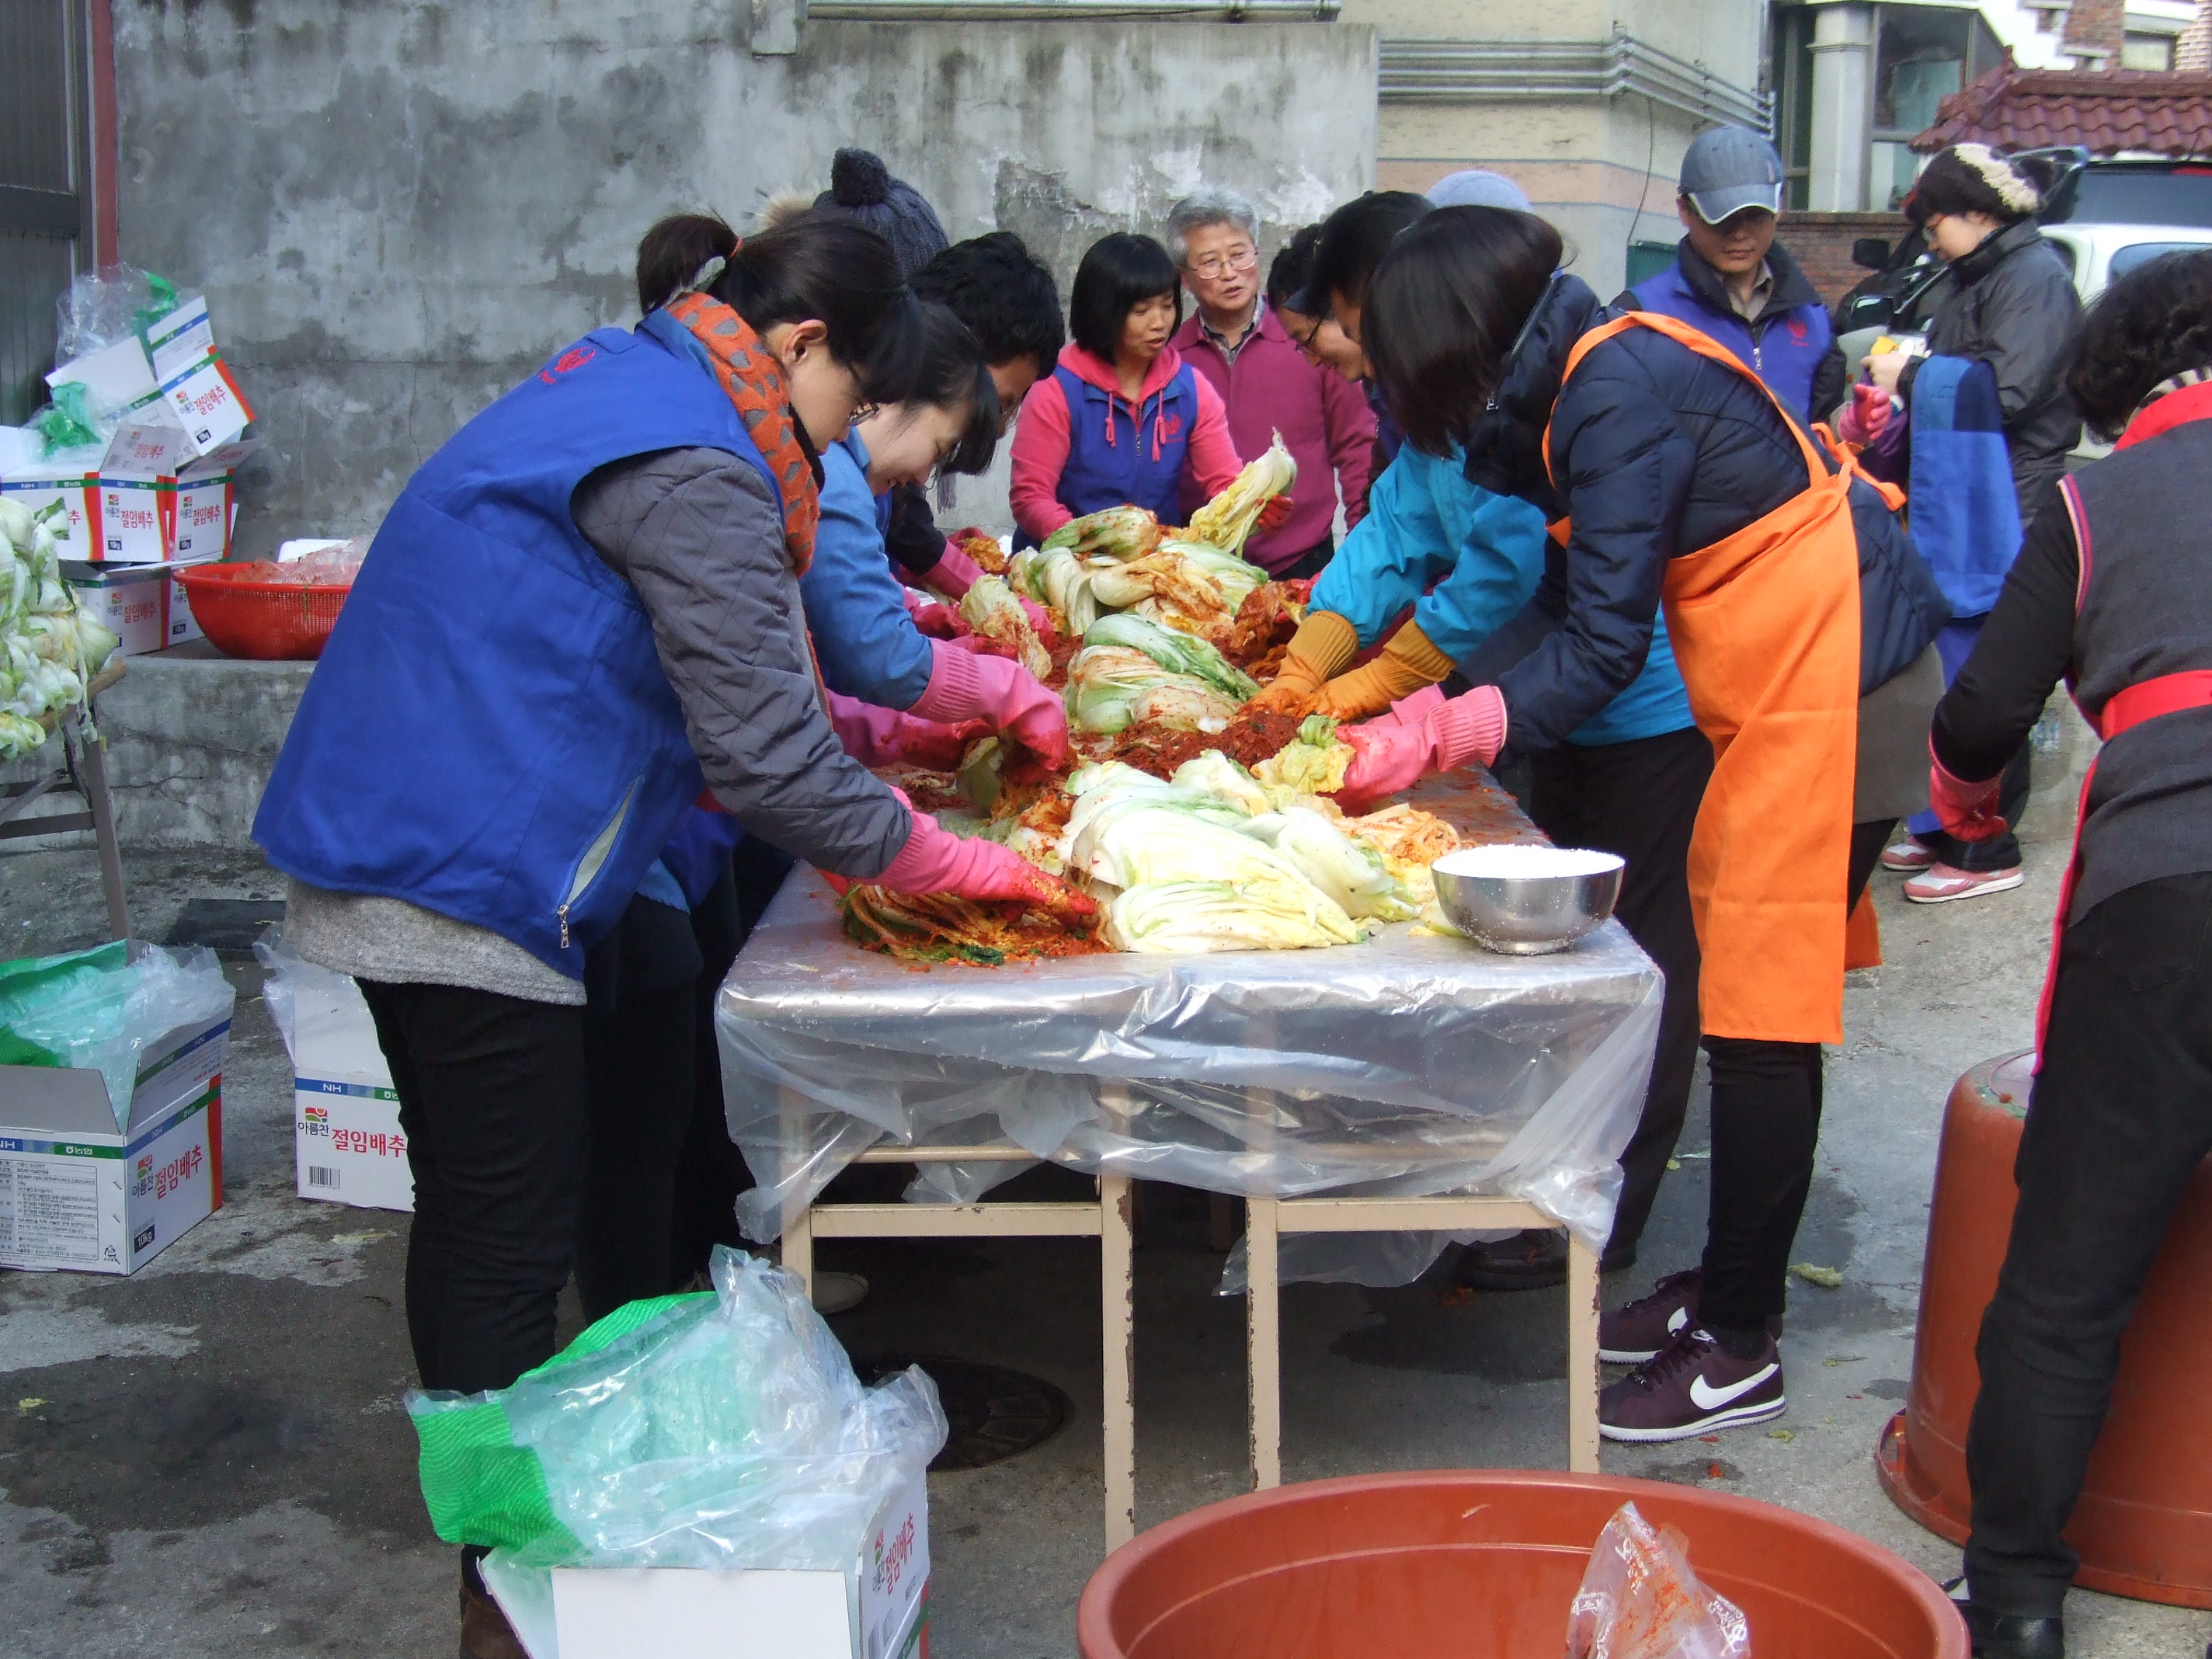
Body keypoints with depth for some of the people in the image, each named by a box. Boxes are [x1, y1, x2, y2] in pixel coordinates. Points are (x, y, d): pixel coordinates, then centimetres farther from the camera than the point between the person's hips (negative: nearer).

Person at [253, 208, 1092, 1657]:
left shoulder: (614, 385, 15)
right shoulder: (692, 469, -18)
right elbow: (765, 757, -20)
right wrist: (957, 866, -10)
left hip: (386, 854, 11)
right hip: (466, 884, -11)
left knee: (477, 1220, 20)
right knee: (510, 1248, -2)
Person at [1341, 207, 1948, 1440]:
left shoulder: (1620, 397, -21)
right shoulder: (1583, 382, 10)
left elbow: (1603, 645, -21)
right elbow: (1570, 603, 13)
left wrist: (1437, 738, -17)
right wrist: (1430, 710, 7)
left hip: (1832, 686, -10)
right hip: (1788, 689, 10)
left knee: (1763, 1008, -6)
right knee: (1750, 991, 13)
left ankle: (1740, 1351, 3)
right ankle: (1728, 1288, 24)